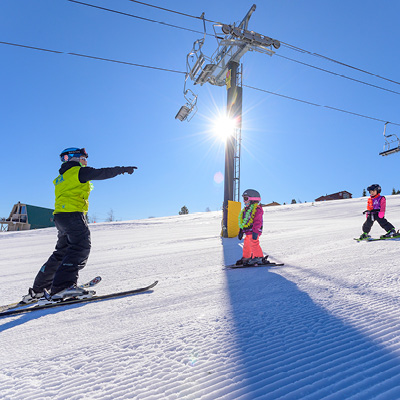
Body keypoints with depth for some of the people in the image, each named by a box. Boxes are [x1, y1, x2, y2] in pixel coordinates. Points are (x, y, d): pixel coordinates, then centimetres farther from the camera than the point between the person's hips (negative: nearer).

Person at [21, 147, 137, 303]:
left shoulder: (61, 178, 27)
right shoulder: (79, 171, 0)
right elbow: (101, 173, -1)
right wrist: (122, 169, 6)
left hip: (60, 216, 10)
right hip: (73, 214, -10)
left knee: (62, 252, 14)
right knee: (81, 248, -16)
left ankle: (38, 289, 18)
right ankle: (62, 285, -27)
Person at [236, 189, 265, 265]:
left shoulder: (257, 209, -12)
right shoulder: (246, 209, 18)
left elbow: (257, 222, -19)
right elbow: (243, 222, 23)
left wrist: (255, 232, -24)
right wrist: (241, 231, 21)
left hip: (253, 231, -9)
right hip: (247, 232, 9)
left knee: (254, 244, -11)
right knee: (246, 245, 14)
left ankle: (258, 258, -2)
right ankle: (246, 258, 25)